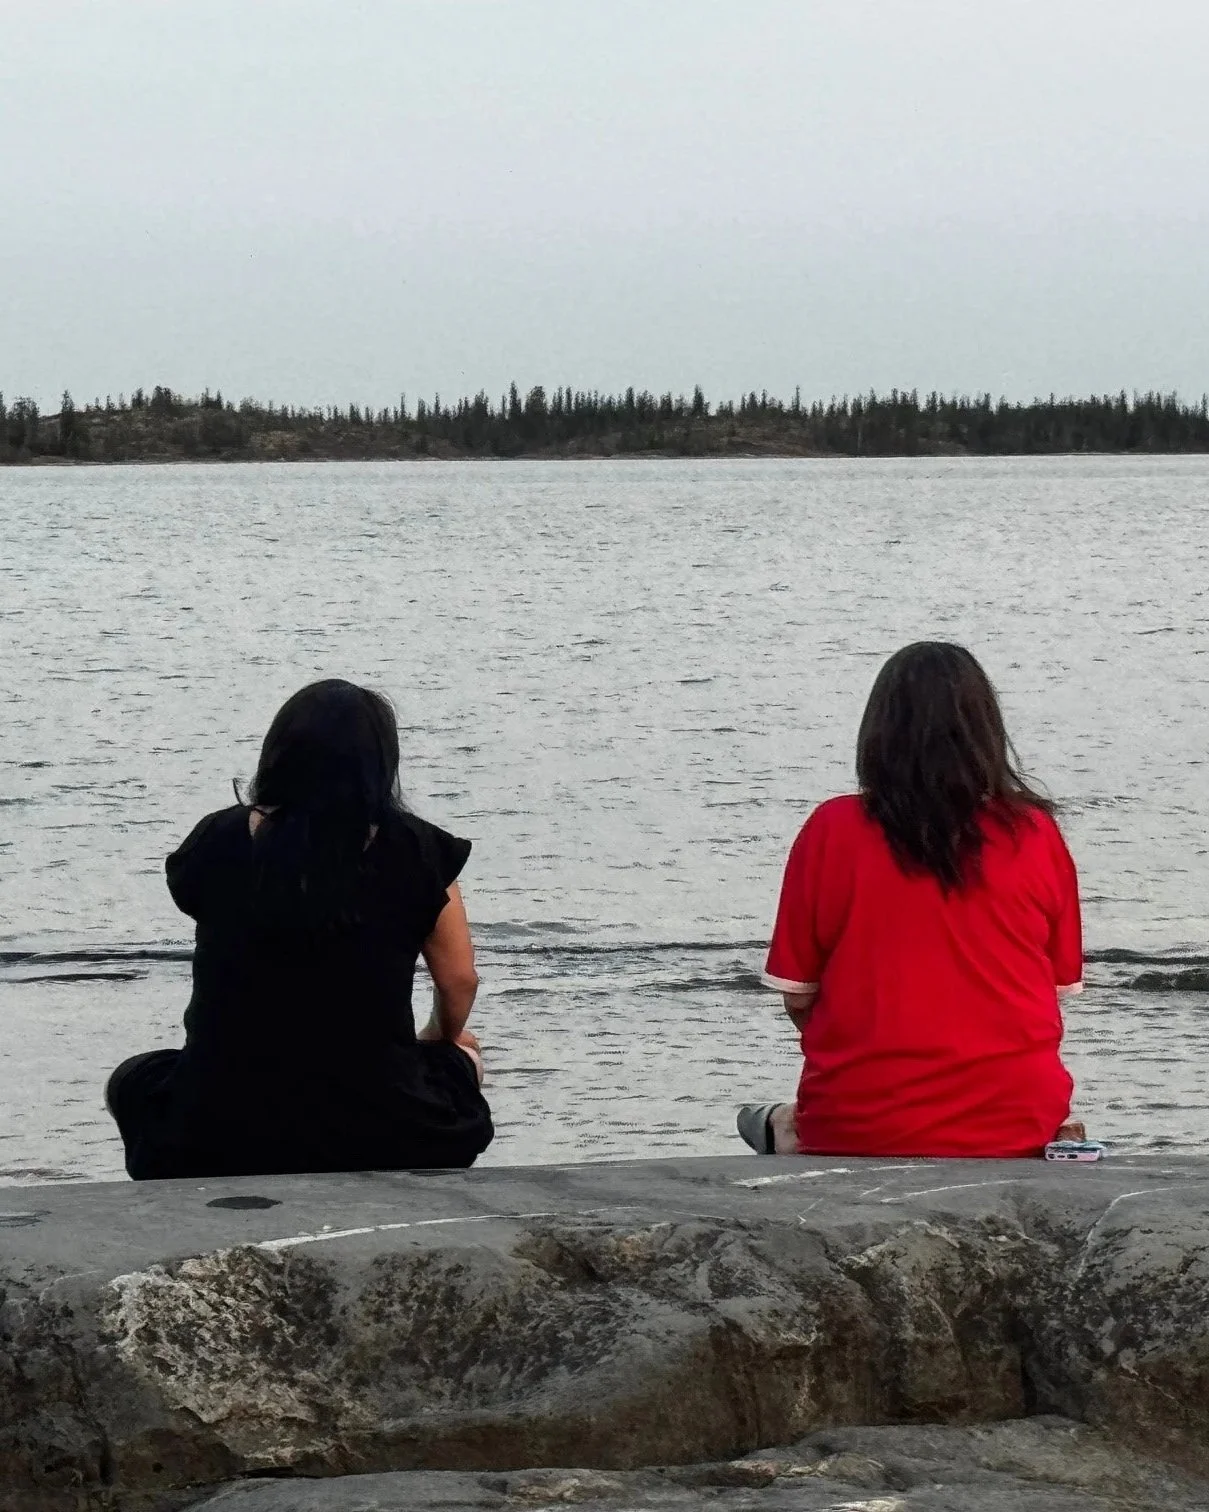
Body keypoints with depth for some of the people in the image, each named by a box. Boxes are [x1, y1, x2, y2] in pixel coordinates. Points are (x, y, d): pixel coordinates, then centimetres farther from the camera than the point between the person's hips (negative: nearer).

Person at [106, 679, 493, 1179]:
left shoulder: (218, 843, -3)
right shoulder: (414, 852, -6)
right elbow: (459, 981, 3)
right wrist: (443, 1037, 23)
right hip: (376, 1144, 0)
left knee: (134, 1081, 35)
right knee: (460, 1061, 34)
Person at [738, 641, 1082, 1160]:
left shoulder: (832, 831, -5)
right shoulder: (1037, 834, -2)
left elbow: (798, 999, -1)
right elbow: (1062, 986, 7)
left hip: (862, 1126, 2)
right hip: (1018, 1122, -2)